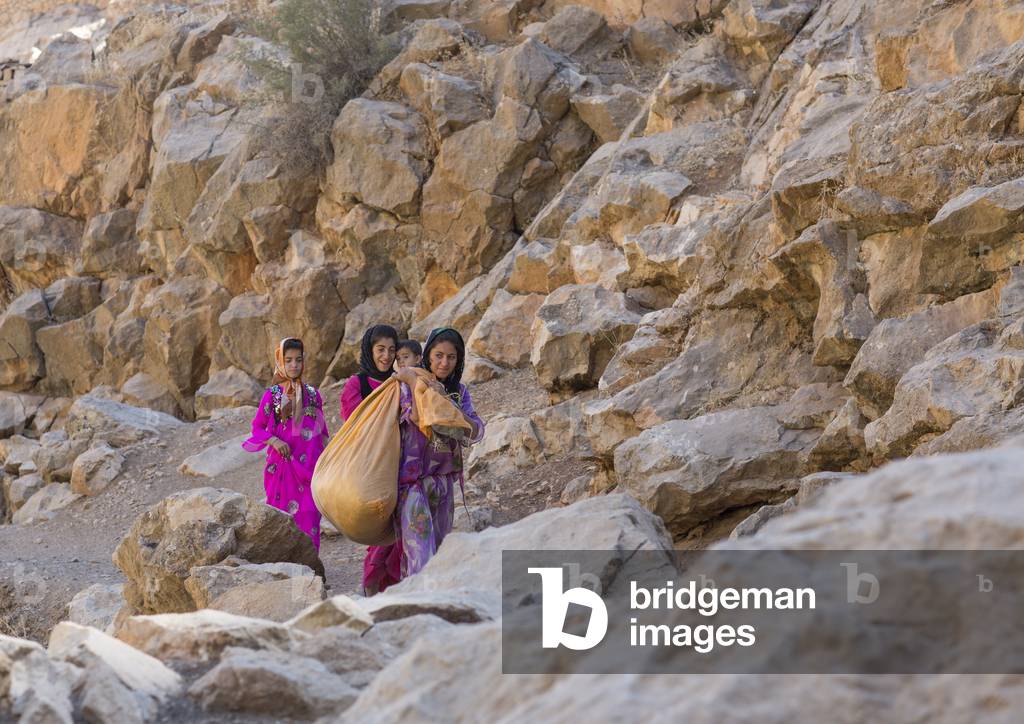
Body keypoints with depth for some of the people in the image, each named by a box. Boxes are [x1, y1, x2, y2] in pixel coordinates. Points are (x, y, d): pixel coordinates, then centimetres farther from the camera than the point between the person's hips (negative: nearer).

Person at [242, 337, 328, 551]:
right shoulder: (272, 395, 2)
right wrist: (273, 440, -14)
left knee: (309, 519, -6)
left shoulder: (312, 394, 8)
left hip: (310, 467, 2)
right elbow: (257, 427, 5)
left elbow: (322, 432, 14)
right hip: (282, 465, -1)